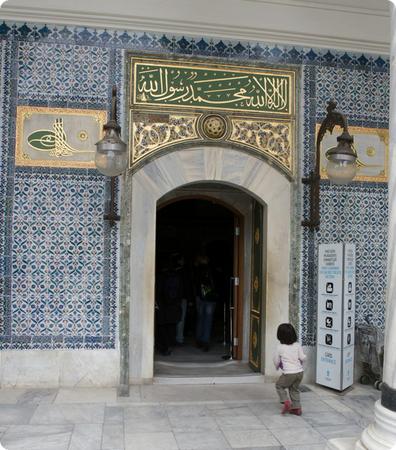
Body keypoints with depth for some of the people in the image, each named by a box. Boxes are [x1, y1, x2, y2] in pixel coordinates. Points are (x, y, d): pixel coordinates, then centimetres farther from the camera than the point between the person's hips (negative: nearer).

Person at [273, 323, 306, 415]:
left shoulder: (280, 347, -6)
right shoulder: (297, 345, 0)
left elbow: (276, 361, 4)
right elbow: (303, 358, -2)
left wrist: (277, 366, 27)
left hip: (289, 373, -4)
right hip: (300, 372, 4)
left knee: (279, 385, 19)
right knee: (294, 389, 24)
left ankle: (286, 402, 1)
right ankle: (297, 408, 25)